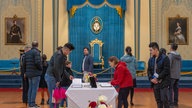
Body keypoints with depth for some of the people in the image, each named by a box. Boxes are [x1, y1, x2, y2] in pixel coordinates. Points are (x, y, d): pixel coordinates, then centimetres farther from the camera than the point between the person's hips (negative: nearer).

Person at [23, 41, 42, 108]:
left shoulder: (27, 53, 12)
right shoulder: (36, 52, -12)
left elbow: (24, 63, 11)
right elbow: (37, 62, -23)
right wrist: (40, 68, -7)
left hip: (29, 74, 8)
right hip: (36, 73, -8)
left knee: (30, 88, 13)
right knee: (35, 88, -4)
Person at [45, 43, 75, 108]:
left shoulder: (63, 56, 13)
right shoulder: (58, 55, -19)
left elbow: (62, 69, 19)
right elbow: (56, 69, -21)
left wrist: (68, 76, 9)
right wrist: (59, 80, -14)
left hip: (55, 77, 10)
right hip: (51, 76, -10)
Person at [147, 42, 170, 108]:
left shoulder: (165, 58, -9)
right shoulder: (151, 59, 10)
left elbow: (166, 70, -14)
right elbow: (149, 70, 11)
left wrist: (157, 78, -14)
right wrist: (151, 78, -6)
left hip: (163, 83, -6)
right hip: (155, 83, 6)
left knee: (164, 100, -7)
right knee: (158, 100, 10)